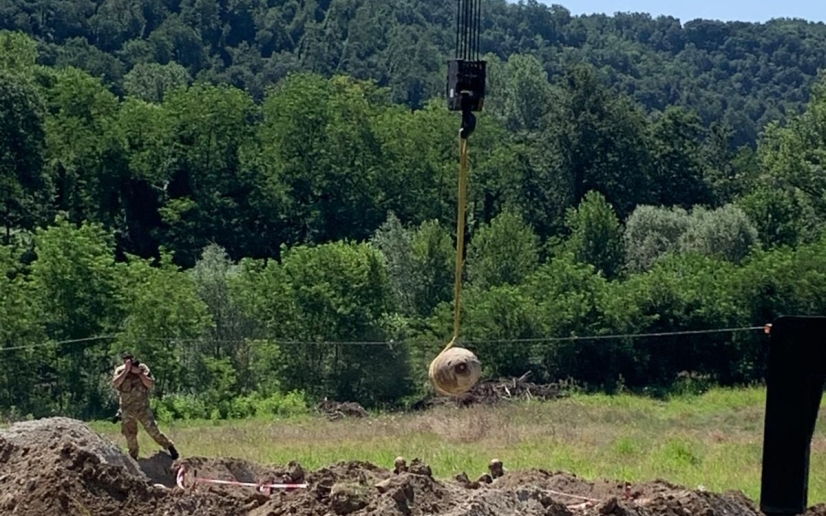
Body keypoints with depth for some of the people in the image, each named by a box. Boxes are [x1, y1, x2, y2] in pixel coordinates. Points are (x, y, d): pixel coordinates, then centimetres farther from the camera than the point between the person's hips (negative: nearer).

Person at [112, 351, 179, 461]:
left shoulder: (143, 368, -3)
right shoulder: (120, 370, 0)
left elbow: (151, 384, -10)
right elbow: (115, 384, -16)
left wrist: (139, 373, -18)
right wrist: (126, 371, -19)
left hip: (142, 407, -2)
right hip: (127, 409, 2)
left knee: (153, 430, -10)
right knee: (129, 435, 9)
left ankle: (170, 447, 4)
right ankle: (133, 458, 24)